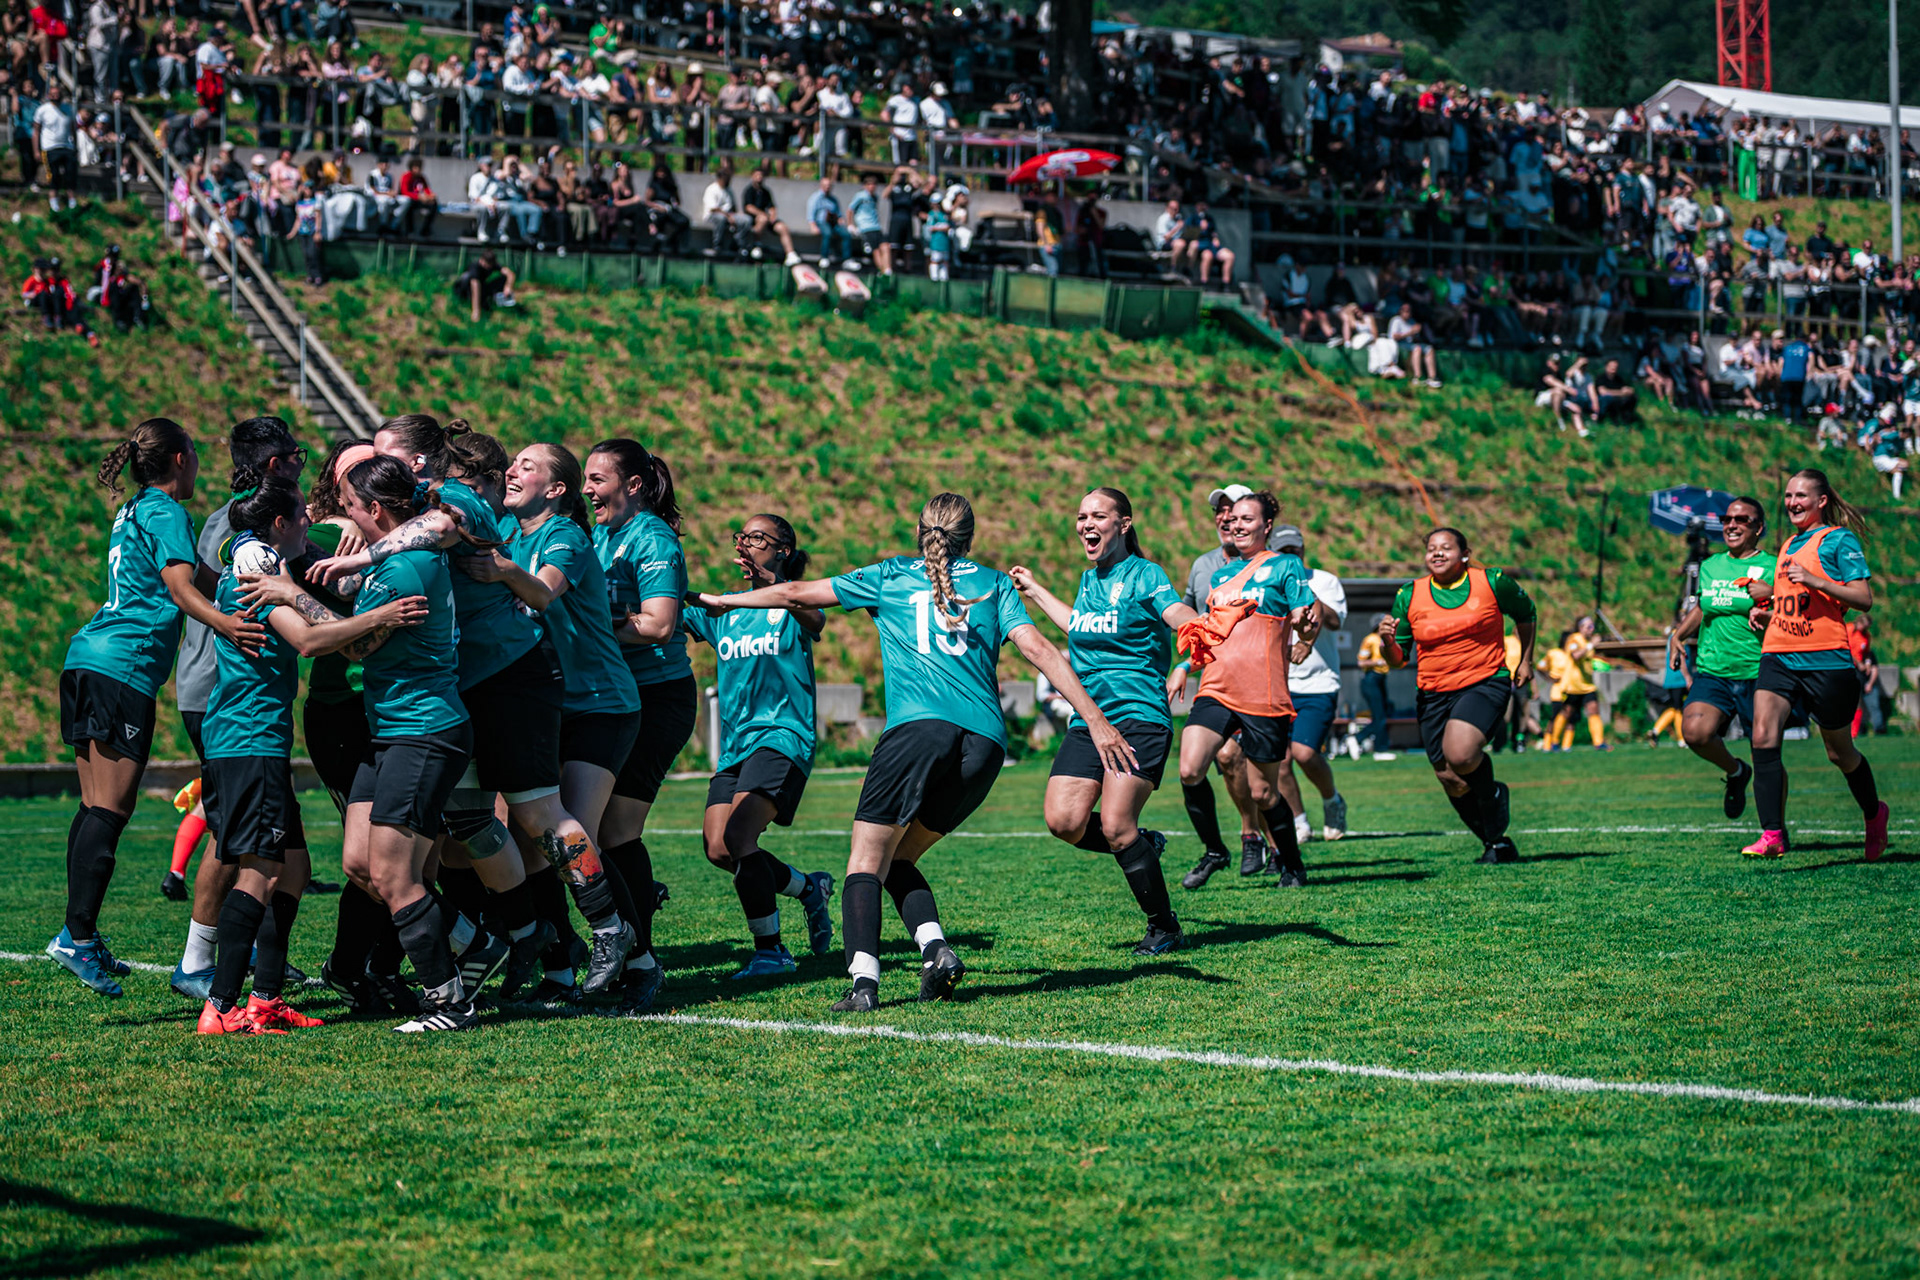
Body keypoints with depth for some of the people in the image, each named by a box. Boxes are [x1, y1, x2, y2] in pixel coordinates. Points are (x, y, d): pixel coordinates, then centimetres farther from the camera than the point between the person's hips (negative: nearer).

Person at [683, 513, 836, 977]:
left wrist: (771, 581, -39)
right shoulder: (722, 610, 18)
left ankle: (770, 950, -11)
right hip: (735, 743, 7)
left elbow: (814, 620, -23)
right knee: (717, 848, -4)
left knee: (737, 837, -21)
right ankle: (808, 886, 21)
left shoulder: (792, 604, 1)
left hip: (782, 735, -7)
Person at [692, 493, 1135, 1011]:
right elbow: (1039, 649, 8)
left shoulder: (891, 577, 18)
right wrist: (1096, 720, 4)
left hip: (918, 727, -3)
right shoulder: (994, 584, 21)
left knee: (867, 860, 0)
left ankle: (863, 977, -21)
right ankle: (935, 947, -7)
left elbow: (795, 593, 25)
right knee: (900, 859, 17)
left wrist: (722, 599, 39)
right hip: (985, 740, 3)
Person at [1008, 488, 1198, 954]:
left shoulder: (1144, 575, -3)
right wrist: (1035, 591, 45)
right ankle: (1142, 845, 17)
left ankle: (1165, 928, 0)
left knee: (1115, 826, -17)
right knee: (1065, 822, -11)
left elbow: (1182, 618, -20)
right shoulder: (1088, 580, 17)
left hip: (1138, 719, -6)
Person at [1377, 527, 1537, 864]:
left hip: (1486, 682, -3)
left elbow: (1525, 613, 18)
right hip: (1433, 694, 3)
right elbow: (1398, 660, 6)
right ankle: (1495, 841, 28)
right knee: (1453, 784, 2)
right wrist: (1389, 643, -15)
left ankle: (1492, 794, 5)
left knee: (1459, 754, -29)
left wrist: (1526, 659, 16)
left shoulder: (1493, 583, -2)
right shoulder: (1409, 596, 1)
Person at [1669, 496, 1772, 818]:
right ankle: (1735, 772, 9)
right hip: (1712, 671, 4)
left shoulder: (1771, 569, -2)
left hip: (1758, 675, -3)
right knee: (1694, 731, -23)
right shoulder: (1710, 566, 13)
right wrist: (1677, 636, 17)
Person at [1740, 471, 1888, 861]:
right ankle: (1772, 835, -18)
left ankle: (1874, 813, 36)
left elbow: (1864, 598, -10)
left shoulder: (1839, 539, -2)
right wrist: (1766, 609, 13)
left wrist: (1815, 580, -21)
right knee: (1763, 737, -16)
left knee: (1840, 752, 8)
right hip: (1778, 655, 6)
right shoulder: (1788, 545, 19)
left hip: (1826, 661, -6)